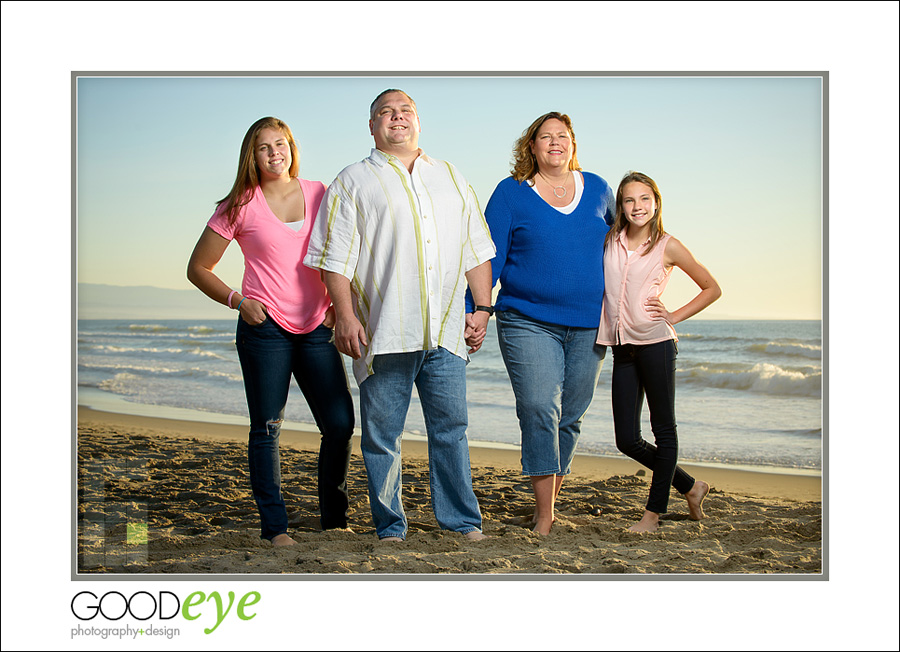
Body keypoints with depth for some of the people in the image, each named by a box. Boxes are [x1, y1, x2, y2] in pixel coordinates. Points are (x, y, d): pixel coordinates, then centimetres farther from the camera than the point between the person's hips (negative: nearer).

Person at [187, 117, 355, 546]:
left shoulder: (319, 195, 8)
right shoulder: (241, 206, 1)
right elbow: (198, 268, 7)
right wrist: (237, 301, -7)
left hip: (316, 329, 3)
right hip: (265, 328, -2)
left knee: (340, 424, -3)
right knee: (267, 428, 0)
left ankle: (334, 519, 16)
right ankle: (275, 527, 9)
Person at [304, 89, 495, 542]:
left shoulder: (451, 178, 20)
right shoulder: (353, 182, 8)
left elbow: (476, 249, 19)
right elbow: (336, 257, 0)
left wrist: (482, 308, 10)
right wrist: (345, 315, -10)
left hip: (444, 331, 3)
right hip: (385, 331, -2)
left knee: (450, 428, 5)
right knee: (382, 433, 2)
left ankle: (462, 520, 14)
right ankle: (389, 527, 12)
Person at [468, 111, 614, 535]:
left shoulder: (598, 190, 10)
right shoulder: (511, 193, 0)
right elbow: (489, 257, -1)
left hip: (588, 325, 4)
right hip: (527, 321, -3)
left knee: (571, 416, 6)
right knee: (538, 408, -15)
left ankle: (550, 498, 21)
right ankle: (544, 514, -12)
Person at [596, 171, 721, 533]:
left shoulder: (667, 247, 0)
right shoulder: (610, 242, 9)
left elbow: (712, 288, 8)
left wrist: (674, 316, -2)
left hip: (655, 343, -4)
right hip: (622, 349, 5)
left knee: (663, 429, 3)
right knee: (627, 440, 6)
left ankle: (654, 511, 13)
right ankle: (691, 487, 24)